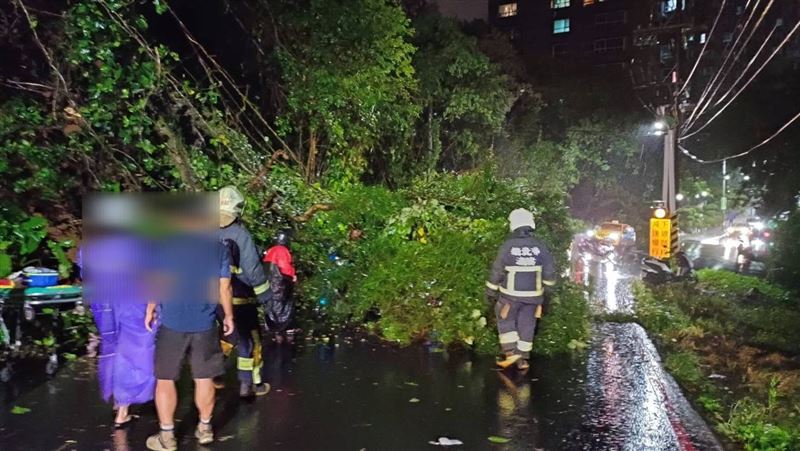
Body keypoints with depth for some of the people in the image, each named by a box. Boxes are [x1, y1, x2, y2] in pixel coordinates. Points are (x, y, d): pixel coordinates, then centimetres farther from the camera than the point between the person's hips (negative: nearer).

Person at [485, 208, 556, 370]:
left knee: (505, 321, 16)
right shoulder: (540, 246, -7)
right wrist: (547, 284, 20)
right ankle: (523, 359, 18)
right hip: (533, 295, 3)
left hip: (511, 294, -3)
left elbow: (497, 271, -8)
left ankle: (511, 352, 4)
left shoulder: (507, 246, -15)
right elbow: (550, 272, -1)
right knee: (526, 325, 14)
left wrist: (491, 292, 4)